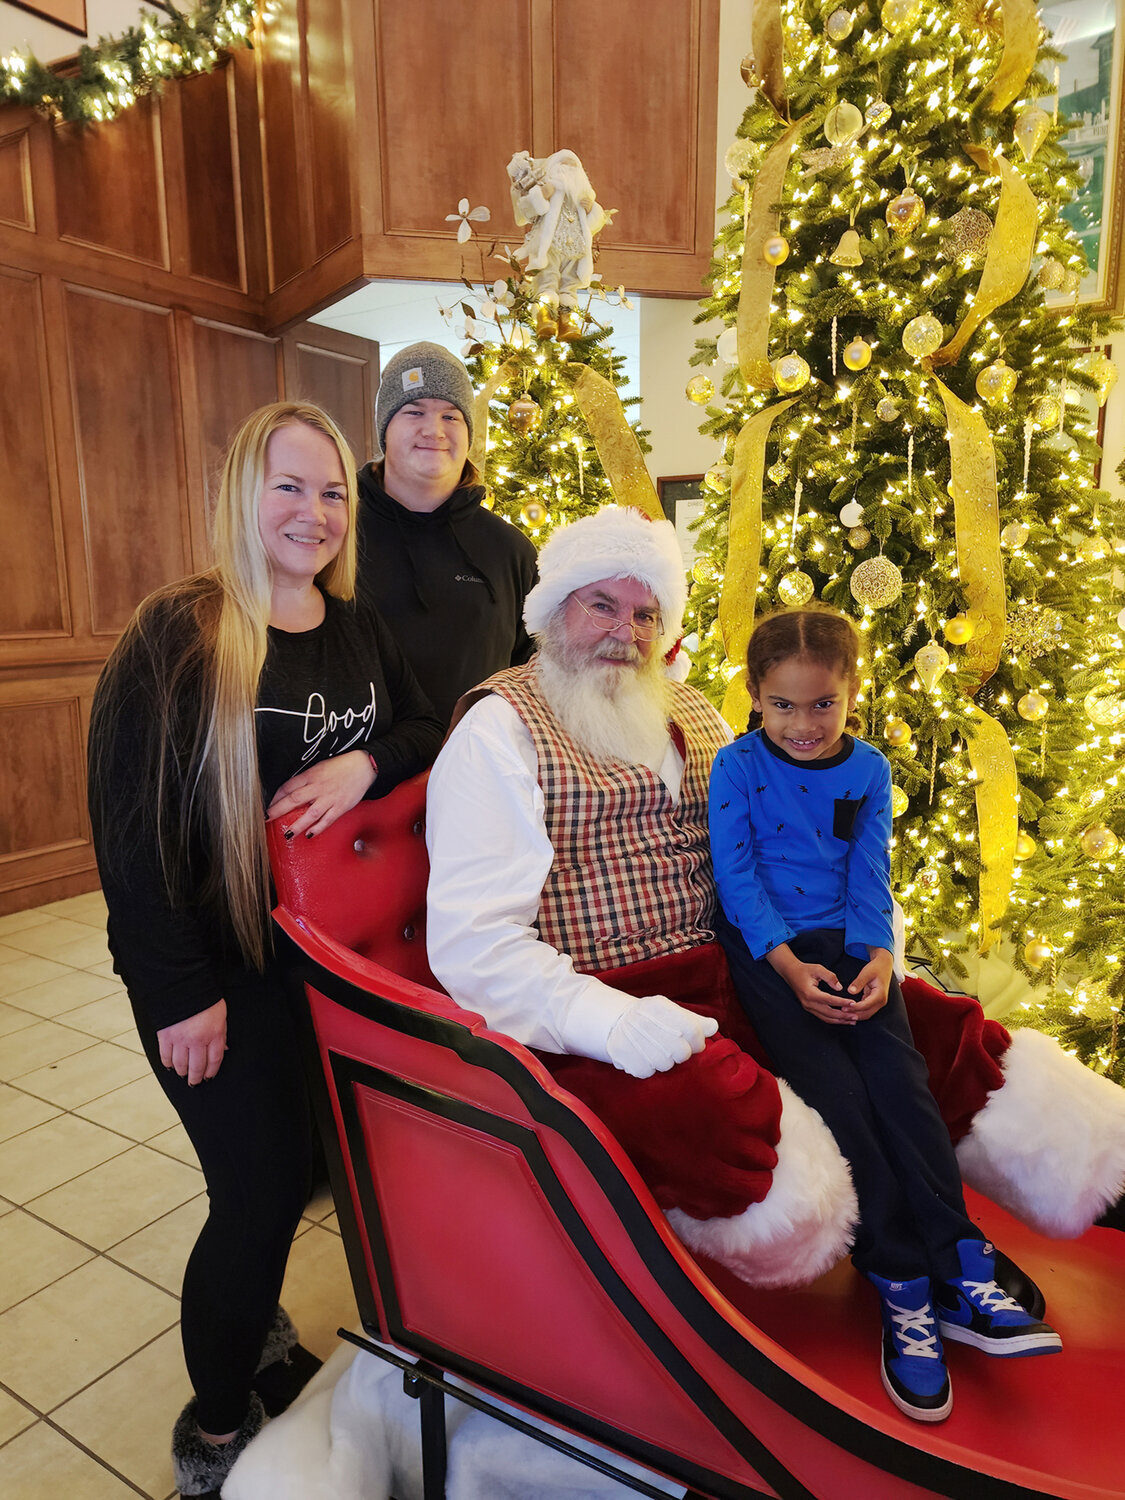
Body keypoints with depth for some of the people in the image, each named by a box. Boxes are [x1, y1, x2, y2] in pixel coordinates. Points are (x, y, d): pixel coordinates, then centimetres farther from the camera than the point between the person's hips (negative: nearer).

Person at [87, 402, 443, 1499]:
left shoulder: (358, 630, 4)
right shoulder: (176, 635, -13)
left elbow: (427, 728, 9)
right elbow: (127, 821, -15)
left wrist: (365, 763, -14)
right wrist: (179, 989, -16)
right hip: (220, 968, -5)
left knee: (308, 1158, 15)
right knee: (262, 1186, 1)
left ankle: (259, 1332, 47)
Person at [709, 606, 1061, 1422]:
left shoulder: (868, 768, 5)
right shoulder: (738, 766, -6)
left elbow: (870, 877, 3)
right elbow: (737, 875, -9)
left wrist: (879, 957, -13)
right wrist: (790, 966, -18)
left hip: (847, 943, 3)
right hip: (766, 946, -3)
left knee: (901, 1078, -15)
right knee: (835, 1092, -17)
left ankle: (960, 1273, -9)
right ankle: (902, 1286, -9)